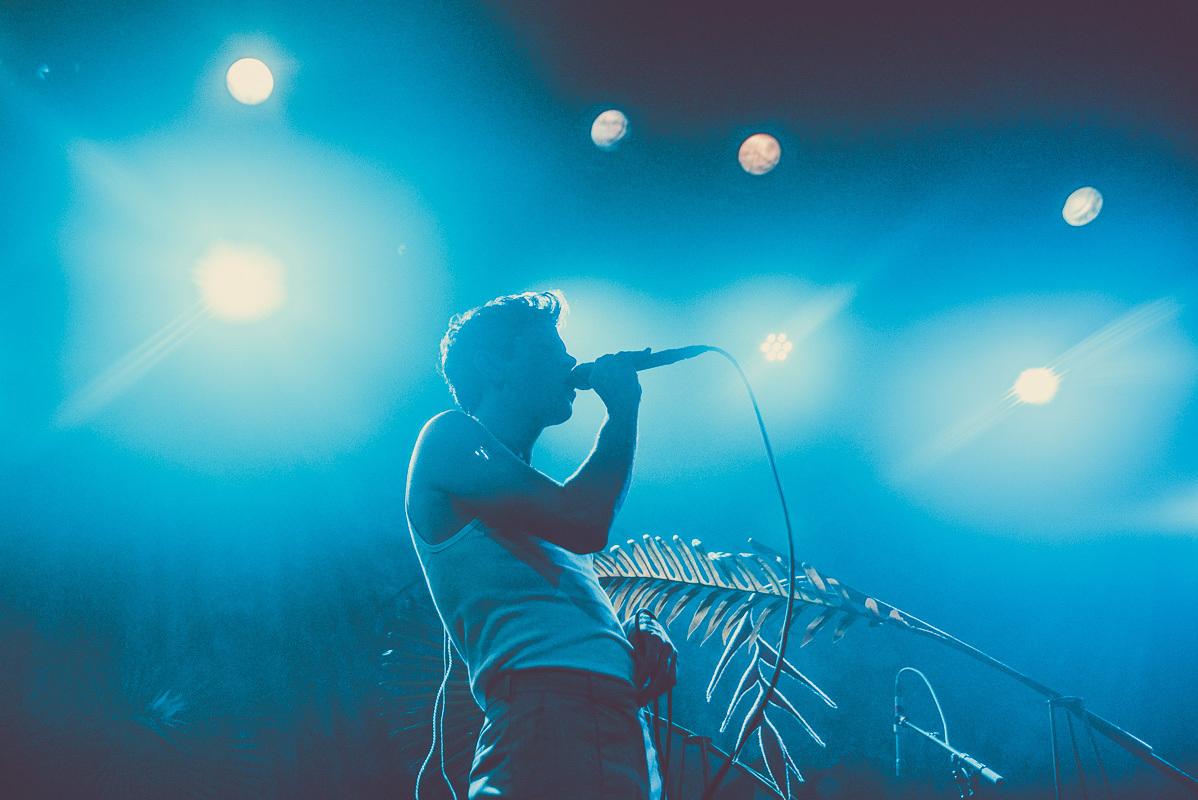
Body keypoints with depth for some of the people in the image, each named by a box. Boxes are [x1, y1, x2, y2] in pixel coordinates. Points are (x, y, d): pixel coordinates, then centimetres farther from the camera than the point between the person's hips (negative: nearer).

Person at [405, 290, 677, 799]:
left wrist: (640, 634, 5)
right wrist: (624, 409, 5)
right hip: (549, 714, -9)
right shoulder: (450, 435, 3)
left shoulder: (534, 501, 29)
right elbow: (586, 523, -11)